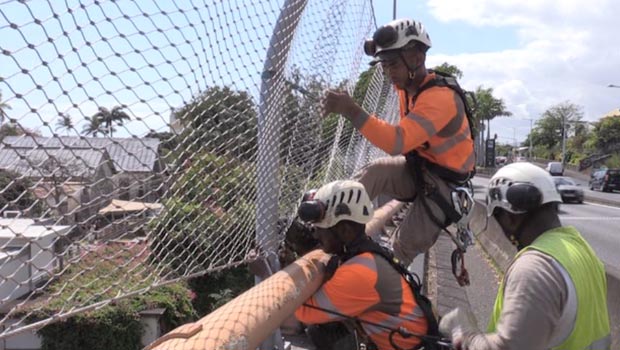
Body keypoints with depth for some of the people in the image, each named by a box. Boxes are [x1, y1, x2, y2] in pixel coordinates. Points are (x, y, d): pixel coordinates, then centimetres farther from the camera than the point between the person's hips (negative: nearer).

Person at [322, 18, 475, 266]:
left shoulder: (441, 97, -30)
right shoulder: (409, 87, 0)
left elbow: (398, 142, -45)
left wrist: (351, 110, -52)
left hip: (443, 182, -6)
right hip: (416, 168, 7)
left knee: (405, 247, -10)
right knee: (374, 173, -23)